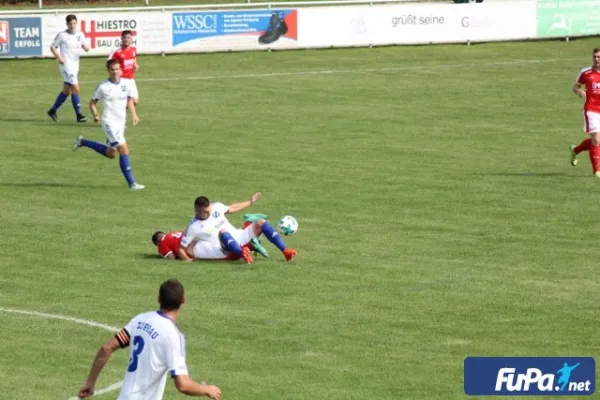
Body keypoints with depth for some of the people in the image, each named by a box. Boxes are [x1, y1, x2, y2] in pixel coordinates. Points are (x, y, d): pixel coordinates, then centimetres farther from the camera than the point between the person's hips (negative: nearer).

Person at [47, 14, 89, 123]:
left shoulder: (80, 34, 5)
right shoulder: (62, 35, -9)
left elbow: (83, 44, 16)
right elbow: (53, 47, -3)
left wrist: (86, 47, -8)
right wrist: (59, 57, -17)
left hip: (75, 65, 7)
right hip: (66, 65, -7)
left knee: (67, 90, 14)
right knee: (75, 88, -13)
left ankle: (53, 110, 28)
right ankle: (79, 115, -9)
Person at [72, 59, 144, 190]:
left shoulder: (127, 83, 1)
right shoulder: (103, 87, -9)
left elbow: (130, 100, 12)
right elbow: (93, 102, 1)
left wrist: (134, 114, -3)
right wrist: (95, 115, -14)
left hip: (121, 122, 6)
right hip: (109, 122, -6)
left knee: (111, 153, 19)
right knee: (124, 150, -17)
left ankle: (83, 142, 36)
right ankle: (131, 183, -14)